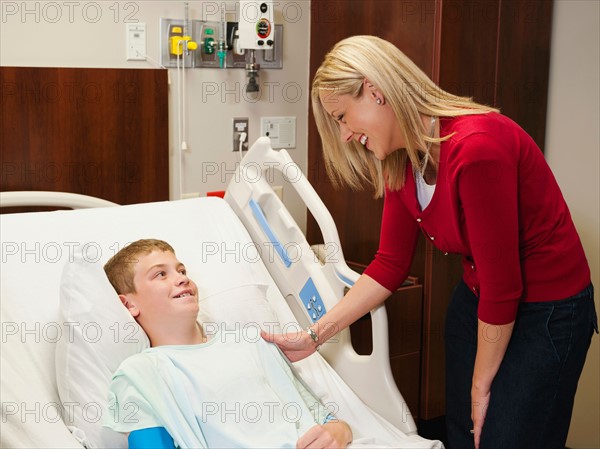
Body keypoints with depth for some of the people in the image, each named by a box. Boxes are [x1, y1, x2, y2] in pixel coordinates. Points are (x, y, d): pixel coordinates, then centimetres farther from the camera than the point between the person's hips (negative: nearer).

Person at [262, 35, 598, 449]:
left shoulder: (475, 147, -30)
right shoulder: (400, 162, -4)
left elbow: (502, 286, -24)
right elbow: (391, 264, 2)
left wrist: (481, 386, -12)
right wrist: (314, 336, -2)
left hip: (546, 310, -7)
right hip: (478, 302, 7)